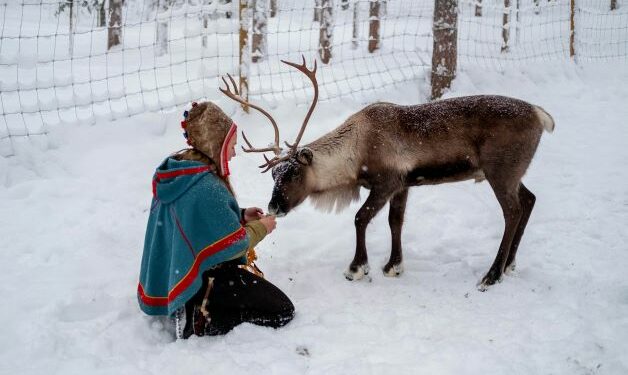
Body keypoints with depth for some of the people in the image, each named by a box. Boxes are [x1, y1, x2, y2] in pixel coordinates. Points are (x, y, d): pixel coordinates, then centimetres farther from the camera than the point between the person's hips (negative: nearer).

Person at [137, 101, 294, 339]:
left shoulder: (177, 174, 2)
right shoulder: (207, 188, -27)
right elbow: (233, 245, -21)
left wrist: (241, 216, 8)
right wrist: (261, 227, -2)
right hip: (207, 278, -10)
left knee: (263, 290, 31)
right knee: (282, 312, -4)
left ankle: (193, 310, 11)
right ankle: (200, 321, -10)